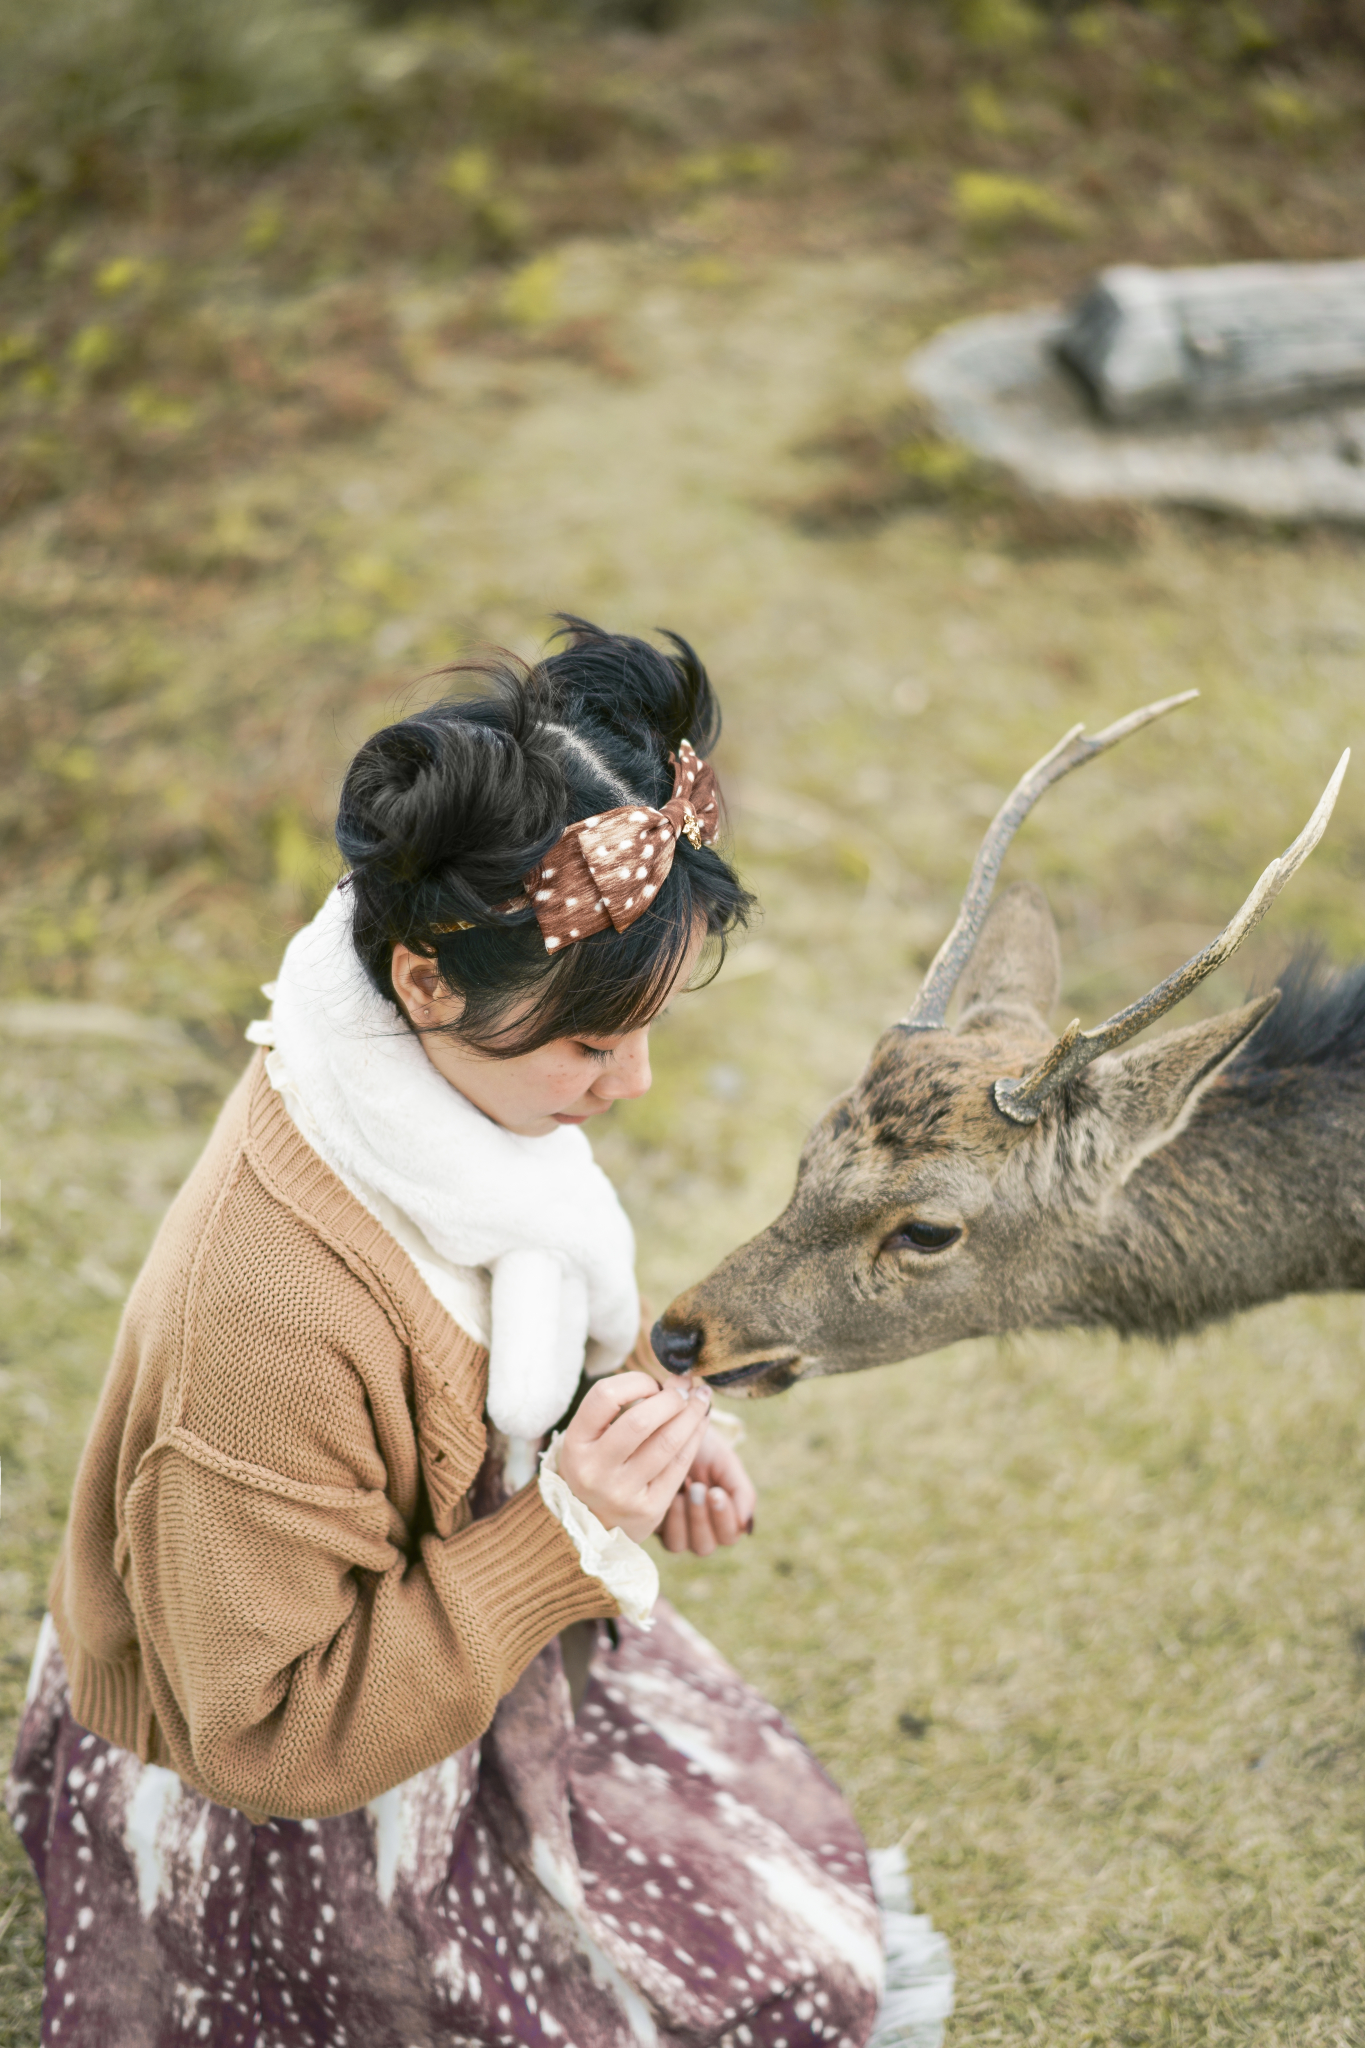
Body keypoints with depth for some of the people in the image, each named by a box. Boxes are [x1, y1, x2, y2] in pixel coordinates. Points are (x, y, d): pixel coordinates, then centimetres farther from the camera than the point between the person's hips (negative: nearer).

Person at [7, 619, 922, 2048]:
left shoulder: (469, 1077, -13)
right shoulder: (271, 1313, -39)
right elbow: (271, 1733, -28)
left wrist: (643, 1405, -10)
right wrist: (571, 1531, -33)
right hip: (280, 1816, -8)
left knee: (796, 1864, 17)